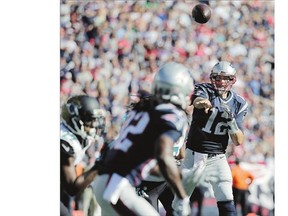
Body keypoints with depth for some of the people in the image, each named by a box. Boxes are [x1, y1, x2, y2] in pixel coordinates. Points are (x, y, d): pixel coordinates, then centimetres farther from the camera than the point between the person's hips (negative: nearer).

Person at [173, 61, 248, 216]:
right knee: (179, 200, 6)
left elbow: (238, 142, -3)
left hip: (217, 158, 2)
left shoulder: (238, 104, 1)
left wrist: (232, 122, -22)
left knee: (226, 202, -12)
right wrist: (204, 103, -60)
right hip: (194, 155, -2)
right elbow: (198, 101, -36)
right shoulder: (204, 90, -8)